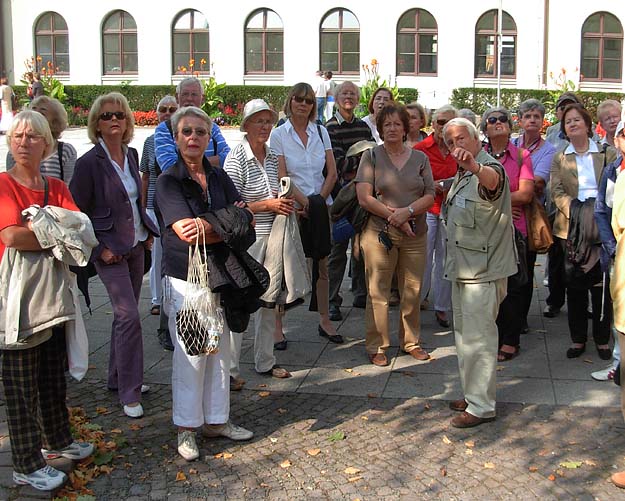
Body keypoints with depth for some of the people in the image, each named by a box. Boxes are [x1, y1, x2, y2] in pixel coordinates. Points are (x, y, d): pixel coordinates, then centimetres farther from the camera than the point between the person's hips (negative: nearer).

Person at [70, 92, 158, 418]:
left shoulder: (131, 155, 7)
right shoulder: (89, 163, -13)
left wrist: (148, 232, 11)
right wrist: (99, 249, -14)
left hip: (135, 245, 7)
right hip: (111, 250, -7)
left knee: (125, 314, 14)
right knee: (129, 316, -11)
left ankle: (119, 378, 28)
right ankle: (129, 394, -3)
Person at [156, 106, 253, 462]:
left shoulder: (219, 177, 8)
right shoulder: (169, 181, -7)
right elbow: (185, 231, -19)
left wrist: (207, 227, -16)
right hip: (185, 278, -5)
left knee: (220, 349, 11)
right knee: (190, 353, 0)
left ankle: (217, 419, 25)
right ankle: (187, 428, 14)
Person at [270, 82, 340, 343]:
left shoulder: (321, 132, 8)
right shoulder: (279, 134, -2)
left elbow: (332, 172, 6)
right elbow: (281, 177, -8)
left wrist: (318, 201, -5)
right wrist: (305, 202, -13)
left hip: (320, 206, 4)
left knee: (321, 265, 8)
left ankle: (324, 321, 18)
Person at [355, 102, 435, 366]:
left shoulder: (420, 158, 11)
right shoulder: (371, 156, 2)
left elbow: (430, 196, 4)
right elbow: (364, 198, -6)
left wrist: (407, 211, -14)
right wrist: (394, 216, -12)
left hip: (415, 234, 3)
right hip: (379, 233, -3)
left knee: (413, 291, 8)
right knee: (378, 292, -1)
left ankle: (411, 341, 24)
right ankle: (376, 347, 11)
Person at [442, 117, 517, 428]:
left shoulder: (490, 167, -16)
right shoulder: (461, 174, 15)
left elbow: (492, 180, -45)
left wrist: (474, 166, -63)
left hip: (482, 271, -10)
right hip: (464, 269, 10)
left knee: (478, 338, -5)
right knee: (465, 335, 18)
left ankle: (481, 406, 5)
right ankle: (473, 395, 32)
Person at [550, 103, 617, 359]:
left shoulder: (608, 154, 7)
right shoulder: (559, 158, 10)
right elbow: (556, 192, -1)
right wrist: (575, 210, -17)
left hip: (602, 227, -1)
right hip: (572, 229, 1)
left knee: (601, 285, 2)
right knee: (574, 285, 6)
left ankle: (602, 340, 14)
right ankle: (577, 339, 16)